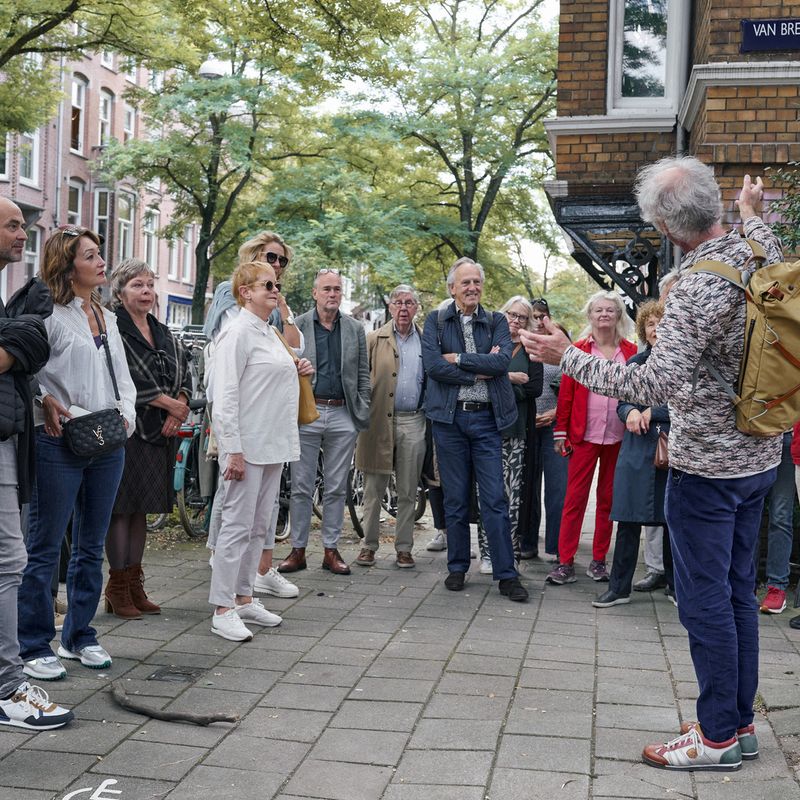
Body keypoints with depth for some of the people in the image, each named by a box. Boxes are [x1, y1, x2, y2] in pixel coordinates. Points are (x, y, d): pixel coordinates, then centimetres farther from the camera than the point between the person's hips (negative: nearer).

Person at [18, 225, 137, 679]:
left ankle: (80, 635, 26)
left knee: (92, 545, 14)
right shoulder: (49, 314, -8)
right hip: (61, 443, -7)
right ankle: (34, 646, 11)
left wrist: (126, 416, 2)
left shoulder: (108, 317, 15)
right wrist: (46, 402, -25)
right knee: (45, 548, 1)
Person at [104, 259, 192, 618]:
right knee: (121, 507, -3)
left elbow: (184, 375, 11)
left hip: (160, 432, 7)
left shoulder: (163, 334, 16)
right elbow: (130, 381, -18)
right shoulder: (112, 331, -9)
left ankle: (134, 584, 19)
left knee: (141, 508, 12)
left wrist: (177, 411, -6)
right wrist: (172, 404, -13)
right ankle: (117, 588, 6)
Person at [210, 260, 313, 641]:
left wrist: (296, 372, 8)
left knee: (258, 526, 13)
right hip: (248, 445, -9)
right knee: (238, 525, -6)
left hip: (274, 445, 9)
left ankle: (244, 598, 22)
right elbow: (225, 395, -16)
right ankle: (222, 611, 0)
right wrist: (233, 450, -21)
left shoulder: (270, 333, 16)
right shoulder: (238, 333, -11)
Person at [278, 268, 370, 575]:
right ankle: (298, 549, 11)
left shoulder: (355, 329, 10)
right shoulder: (297, 326, 3)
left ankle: (331, 550, 16)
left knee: (336, 489, 7)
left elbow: (363, 373, 11)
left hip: (343, 415, 2)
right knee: (301, 487, 3)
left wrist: (363, 411, 3)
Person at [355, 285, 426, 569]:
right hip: (379, 421, -1)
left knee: (408, 492, 7)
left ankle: (404, 547, 15)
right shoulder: (374, 340, 4)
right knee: (373, 489, 4)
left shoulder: (426, 341, 9)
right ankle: (369, 545, 14)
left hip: (413, 421, 2)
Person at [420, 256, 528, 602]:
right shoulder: (436, 321, 5)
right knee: (455, 500, 8)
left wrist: (458, 359, -11)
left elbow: (502, 360, -10)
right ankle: (457, 568, 20)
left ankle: (506, 574, 4)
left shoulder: (496, 322, 8)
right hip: (449, 418, 0)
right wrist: (479, 372, -10)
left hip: (486, 418, 0)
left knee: (495, 499, -1)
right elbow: (432, 364, -11)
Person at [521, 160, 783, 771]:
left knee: (704, 598, 1)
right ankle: (741, 721, 25)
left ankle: (718, 736, 11)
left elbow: (658, 383, -29)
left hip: (707, 465, -9)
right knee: (738, 592, 15)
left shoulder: (699, 286, -23)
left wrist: (569, 359, -22)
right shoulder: (762, 252, 1)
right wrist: (752, 214, 43)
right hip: (759, 456, 9)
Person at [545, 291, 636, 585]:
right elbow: (566, 393, 2)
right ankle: (565, 562, 3)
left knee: (608, 498, 9)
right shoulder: (578, 349, 1)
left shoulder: (630, 351, 6)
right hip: (584, 434, -2)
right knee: (575, 498, -1)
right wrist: (561, 432, 0)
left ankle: (599, 561, 18)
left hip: (618, 437, 2)